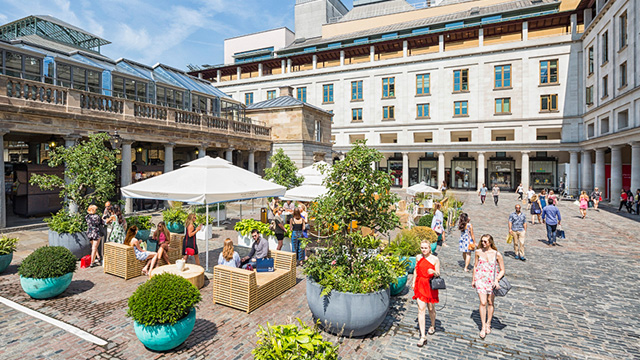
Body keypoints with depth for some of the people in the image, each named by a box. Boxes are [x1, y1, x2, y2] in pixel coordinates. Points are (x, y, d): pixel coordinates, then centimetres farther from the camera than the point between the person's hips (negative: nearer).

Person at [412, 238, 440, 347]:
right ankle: (423, 336, -2)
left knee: (431, 308, 13)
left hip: (430, 286, -2)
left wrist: (433, 272, -27)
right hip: (420, 285, 2)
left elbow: (438, 274, -5)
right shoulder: (418, 257, 2)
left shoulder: (435, 259, -8)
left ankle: (433, 326, 44)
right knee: (421, 309, -5)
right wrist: (413, 282, 16)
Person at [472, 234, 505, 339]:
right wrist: (473, 280, 14)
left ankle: (488, 324, 30)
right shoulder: (478, 252, -2)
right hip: (480, 279, 0)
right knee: (483, 303, -8)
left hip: (492, 281, 0)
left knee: (490, 303, 11)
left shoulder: (497, 254, -8)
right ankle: (483, 327, 2)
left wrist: (497, 280, -17)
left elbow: (502, 270, -1)